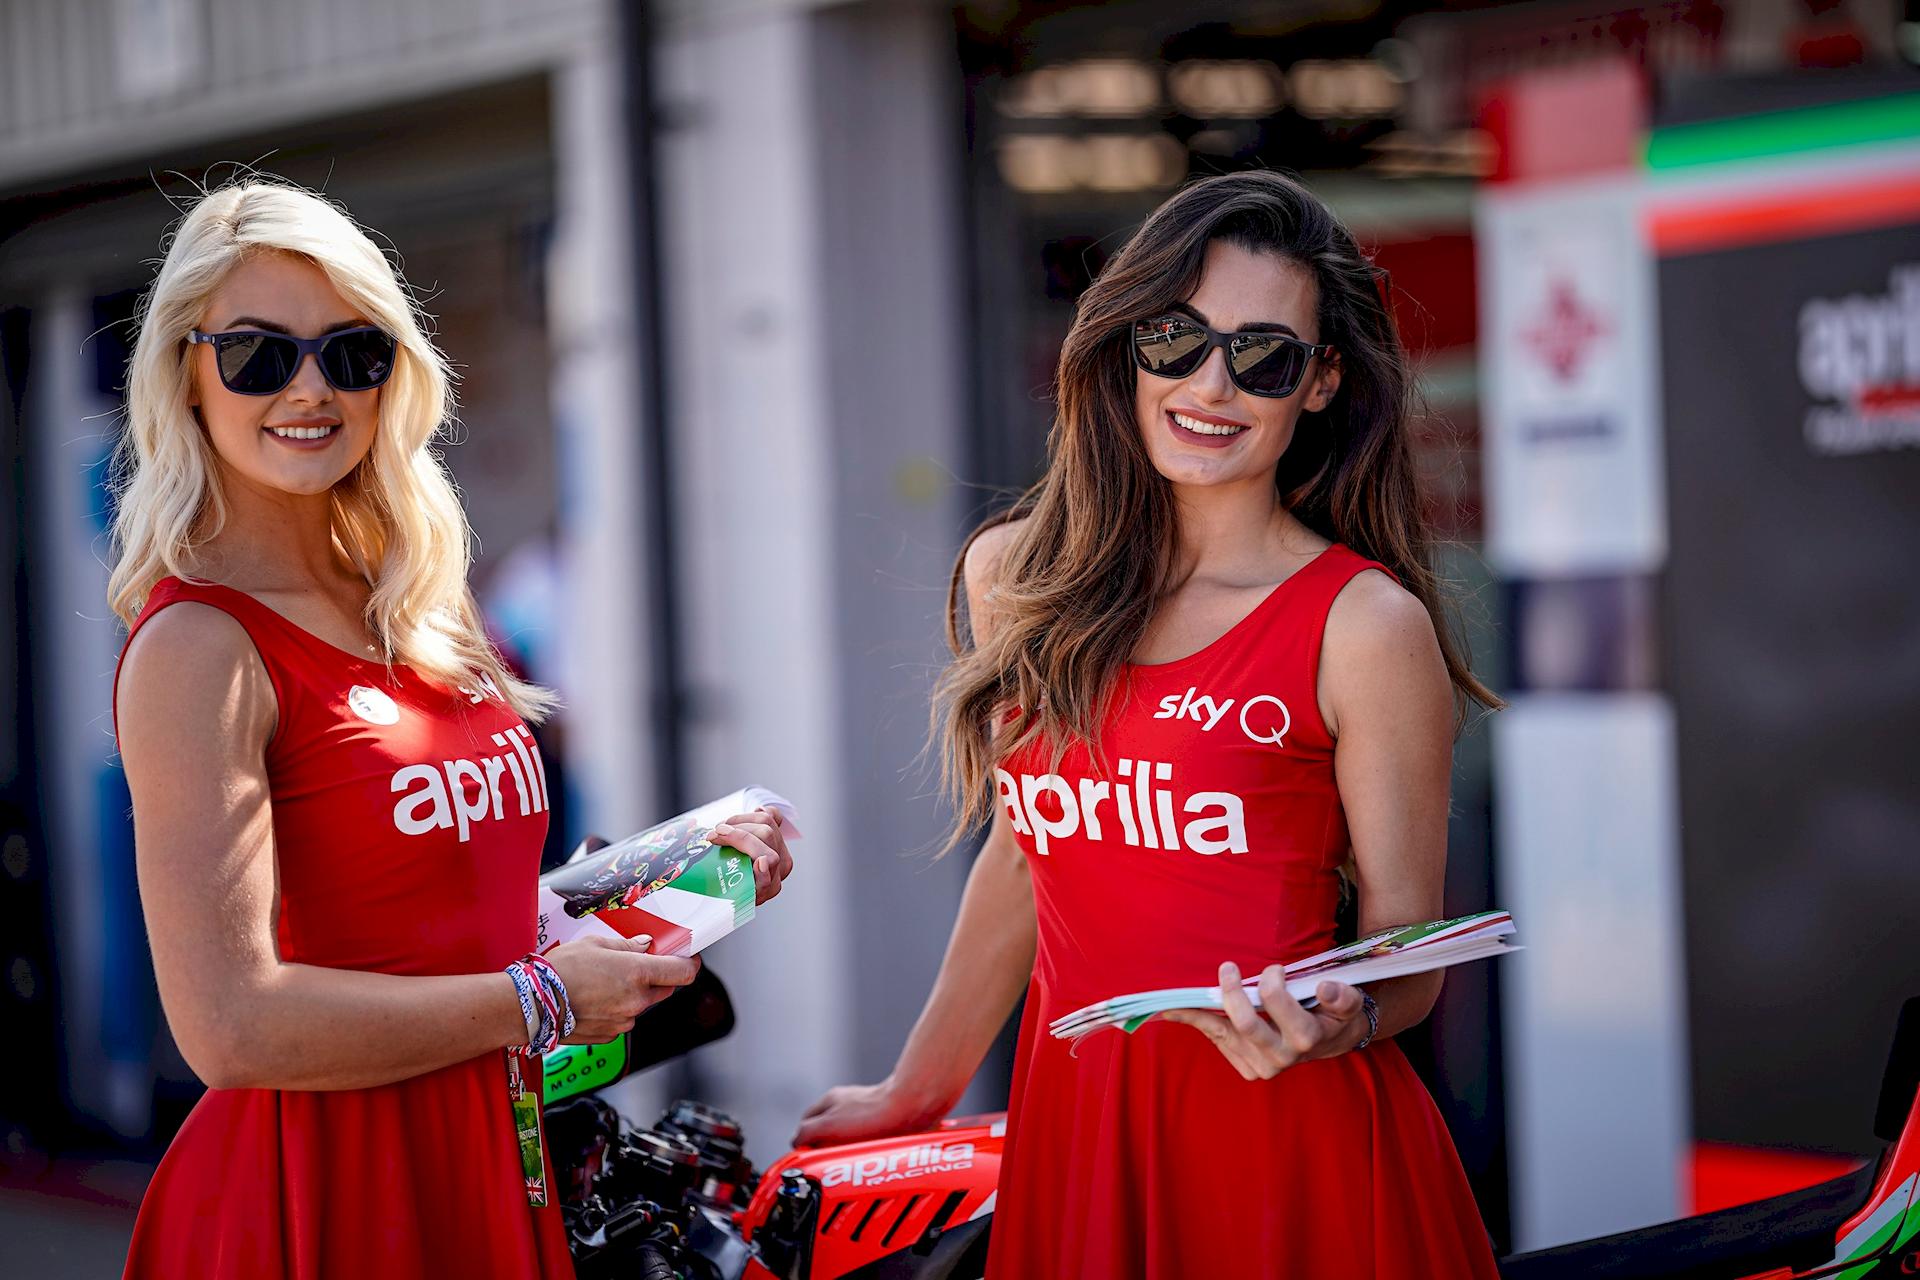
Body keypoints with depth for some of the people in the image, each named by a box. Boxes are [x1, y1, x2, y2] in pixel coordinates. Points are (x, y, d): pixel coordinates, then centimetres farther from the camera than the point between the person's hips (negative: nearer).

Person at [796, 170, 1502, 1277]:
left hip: (1293, 1146, -4)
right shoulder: (1014, 575, 6)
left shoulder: (1366, 625, -8)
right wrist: (917, 1091, 23)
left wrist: (1332, 1026, -24)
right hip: (1073, 1133, 4)